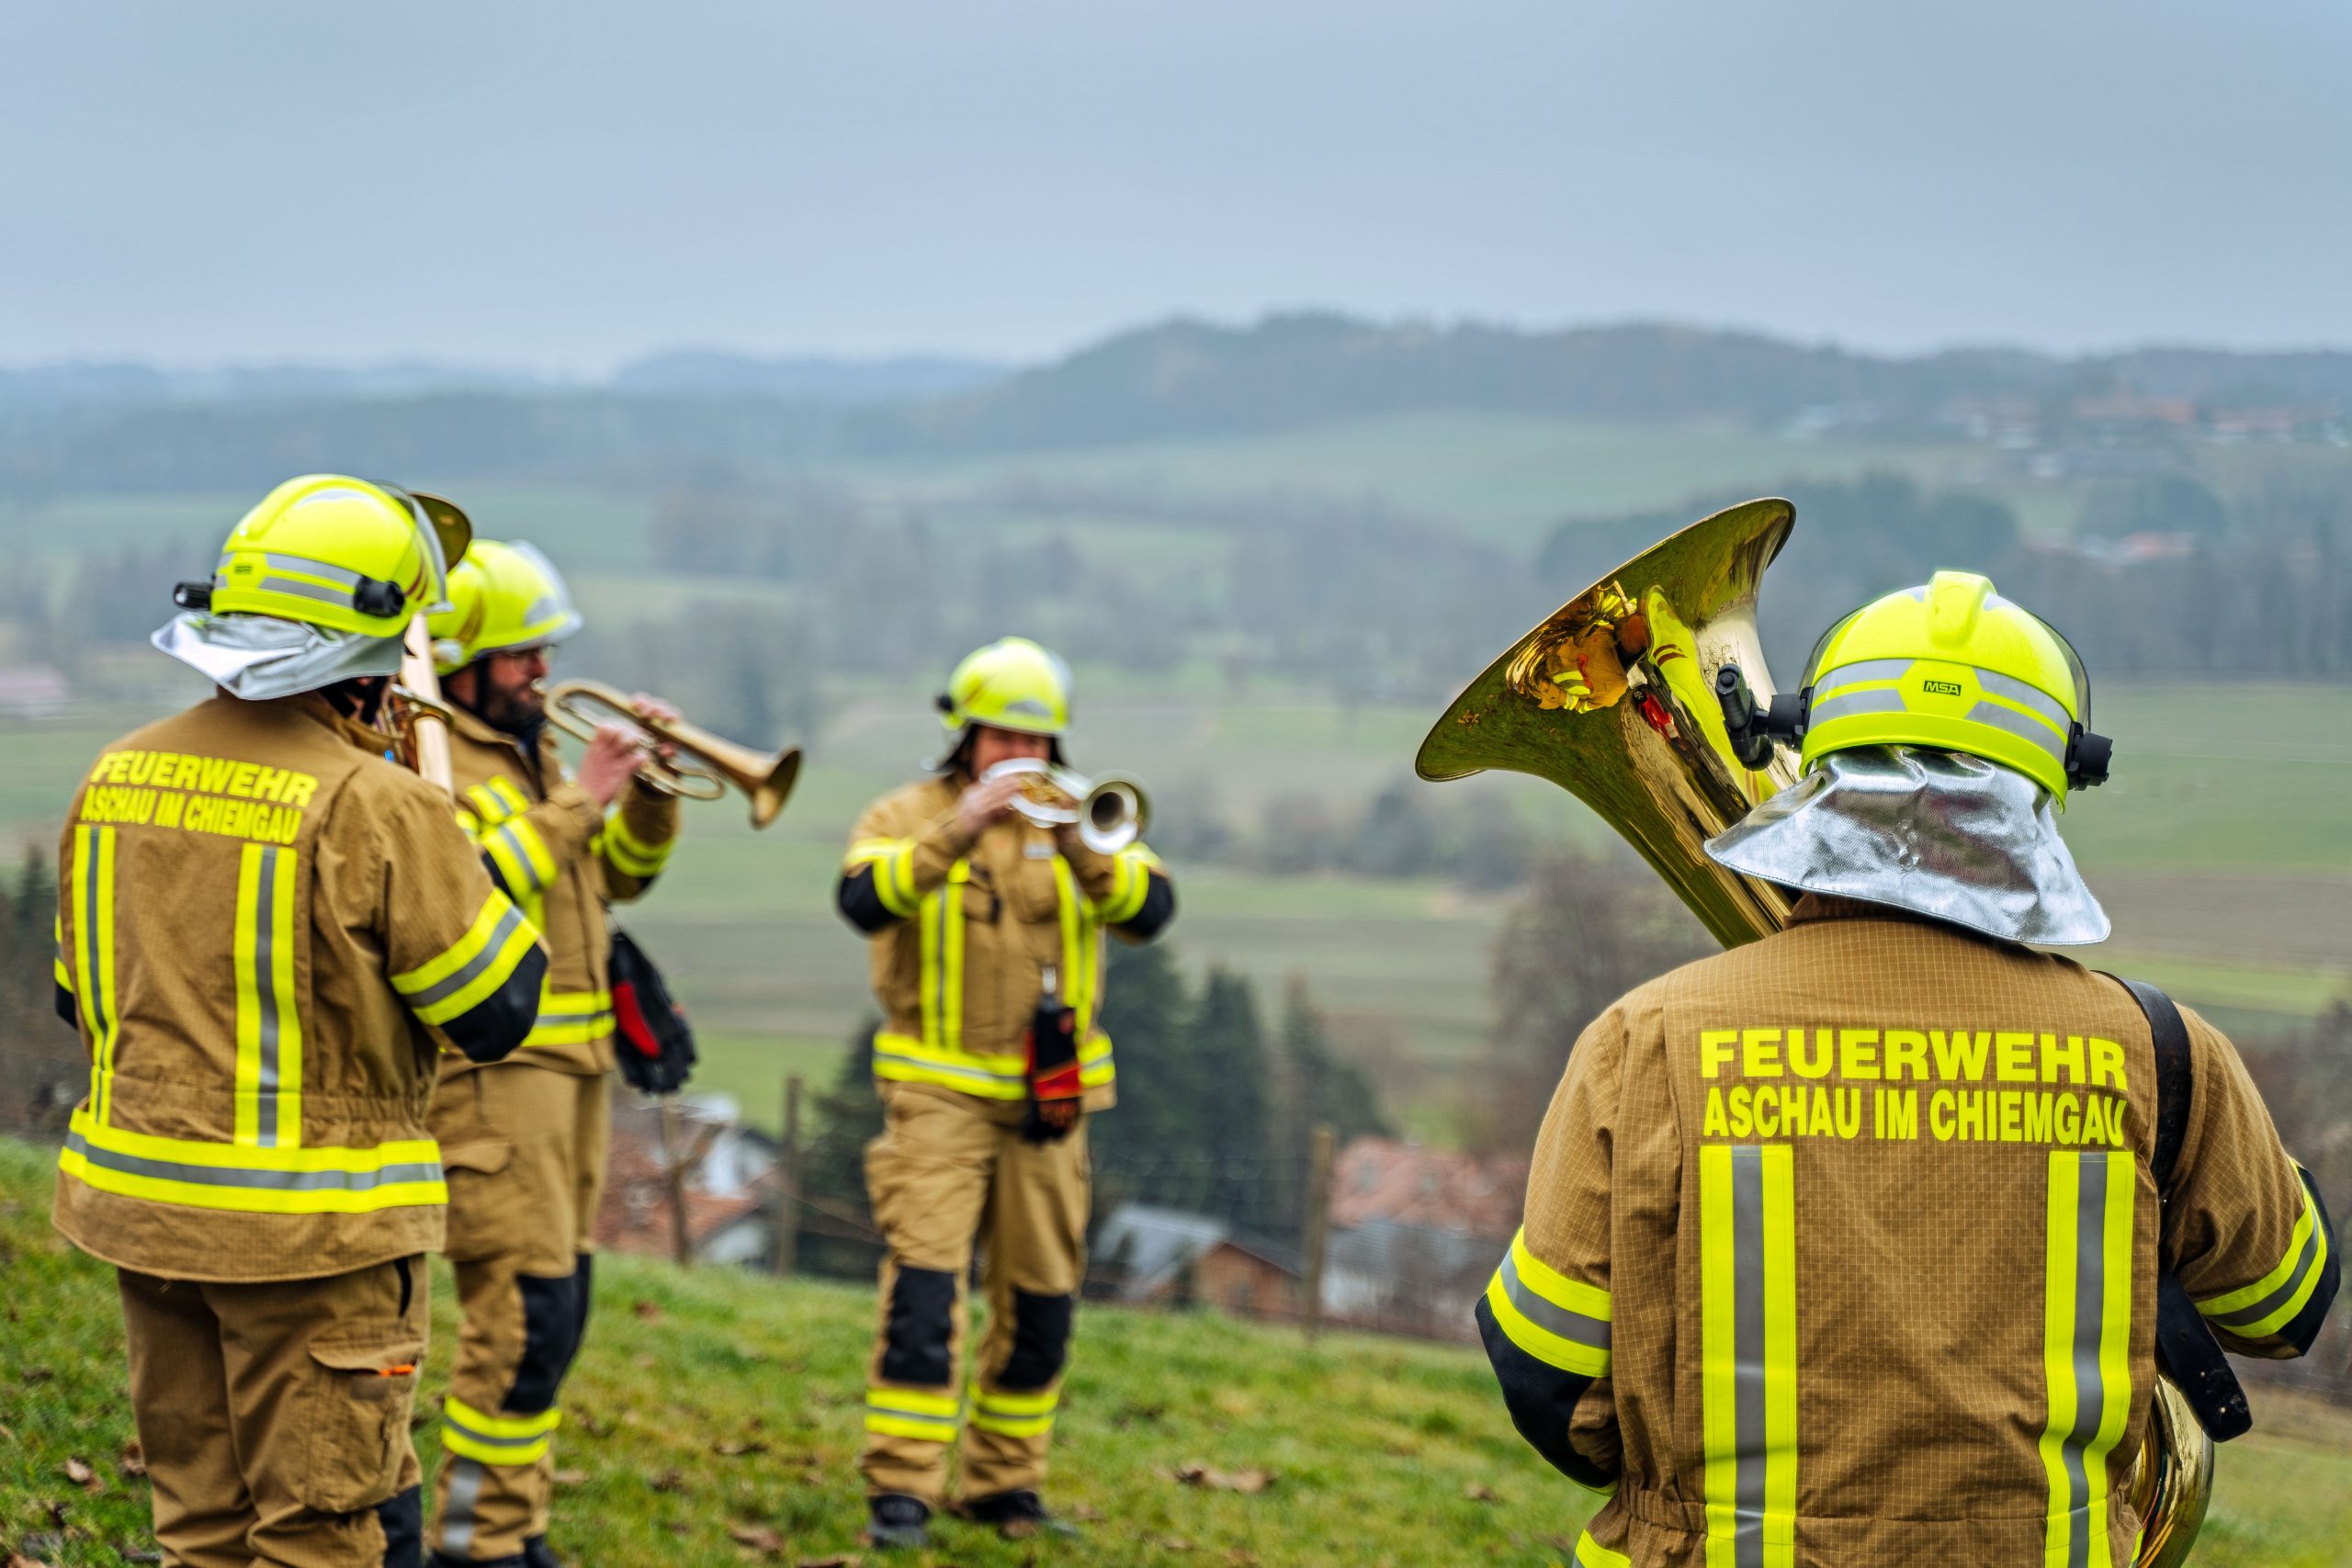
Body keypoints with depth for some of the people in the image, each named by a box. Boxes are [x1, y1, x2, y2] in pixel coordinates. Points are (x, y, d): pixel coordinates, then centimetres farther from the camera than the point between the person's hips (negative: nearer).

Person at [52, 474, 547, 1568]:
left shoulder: (117, 776, 4)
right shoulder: (373, 805, -18)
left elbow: (80, 996, 14)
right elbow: (499, 1010, -11)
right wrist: (451, 850, 0)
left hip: (138, 1197, 6)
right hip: (311, 1225, -6)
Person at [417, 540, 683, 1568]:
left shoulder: (526, 753, 17)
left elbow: (620, 874, 21)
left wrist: (649, 788, 4)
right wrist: (577, 801, -22)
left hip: (570, 1063, 10)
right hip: (487, 1072, -10)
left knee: (556, 1307, 12)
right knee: (524, 1310, -12)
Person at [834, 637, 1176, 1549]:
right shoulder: (907, 815, 1)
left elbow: (1151, 911, -9)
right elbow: (863, 900, -20)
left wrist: (1079, 846, -24)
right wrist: (955, 834, -30)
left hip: (1049, 1099, 4)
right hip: (940, 1091, -3)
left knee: (1040, 1301, 8)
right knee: (924, 1284, -14)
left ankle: (1004, 1484, 21)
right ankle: (899, 1493, -13)